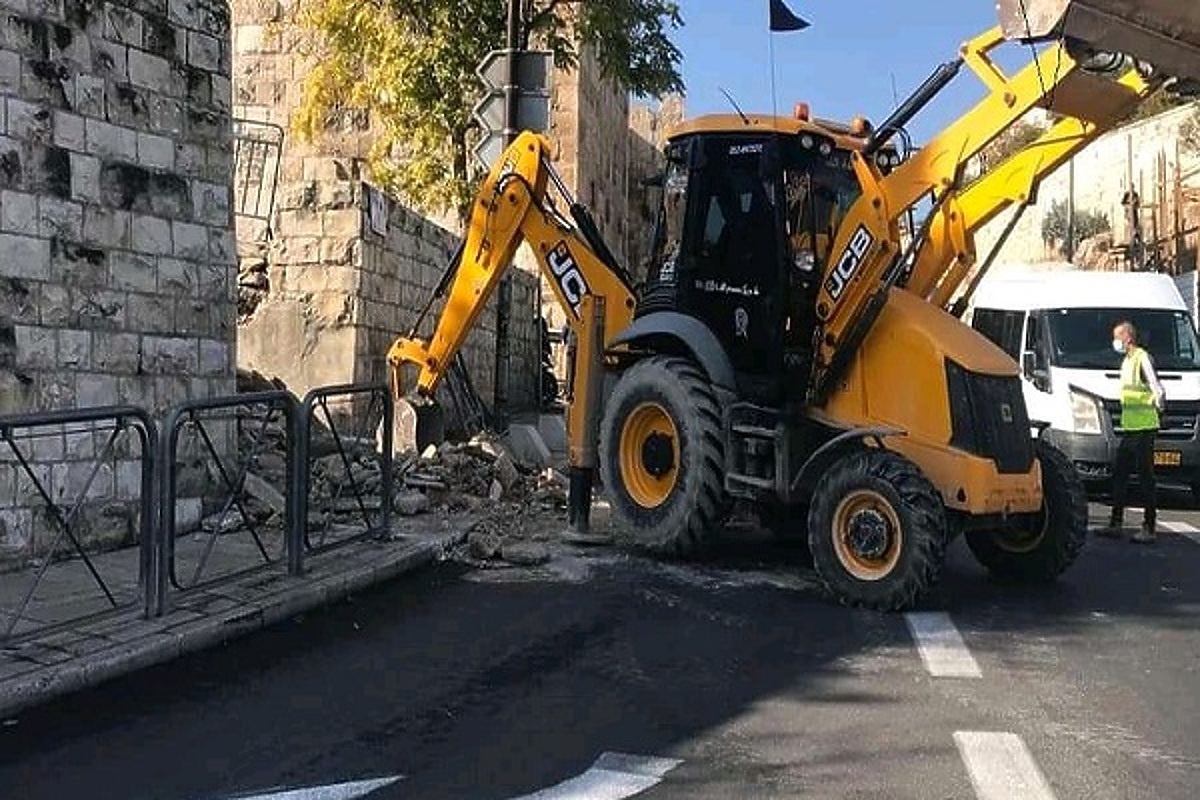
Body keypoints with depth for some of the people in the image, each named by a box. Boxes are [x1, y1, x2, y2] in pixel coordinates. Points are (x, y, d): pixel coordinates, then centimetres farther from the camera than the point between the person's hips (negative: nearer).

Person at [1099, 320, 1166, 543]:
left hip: (1144, 428, -10)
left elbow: (1156, 386, -21)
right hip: (1128, 429, 10)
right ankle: (1115, 523, 21)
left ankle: (1149, 529, 0)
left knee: (1146, 479, -5)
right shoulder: (1126, 361, 16)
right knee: (1119, 476, 13)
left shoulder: (1143, 358, -12)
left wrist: (1158, 399, -33)